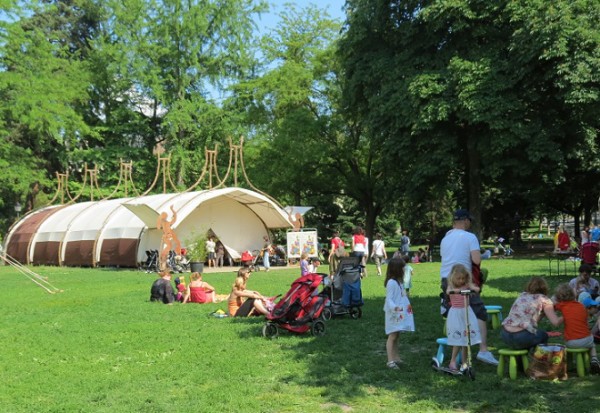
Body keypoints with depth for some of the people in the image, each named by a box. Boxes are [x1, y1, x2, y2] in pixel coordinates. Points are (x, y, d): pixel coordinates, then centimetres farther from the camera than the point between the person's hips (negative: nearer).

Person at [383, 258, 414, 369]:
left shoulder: (398, 282, 13)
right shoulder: (391, 282, -17)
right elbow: (389, 299, -23)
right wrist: (394, 307, -40)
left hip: (400, 314, 9)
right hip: (394, 314, -9)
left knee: (396, 336, 14)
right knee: (392, 336, -8)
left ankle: (396, 358, 21)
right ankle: (390, 361, -8)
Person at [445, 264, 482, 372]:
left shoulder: (467, 285, 2)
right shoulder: (451, 286, -2)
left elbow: (476, 288, -16)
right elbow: (448, 291, -25)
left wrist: (474, 289, -39)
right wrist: (455, 290, -45)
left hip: (467, 312, 2)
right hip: (455, 313, -2)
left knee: (466, 338, 3)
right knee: (458, 338, -7)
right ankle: (453, 362, 3)